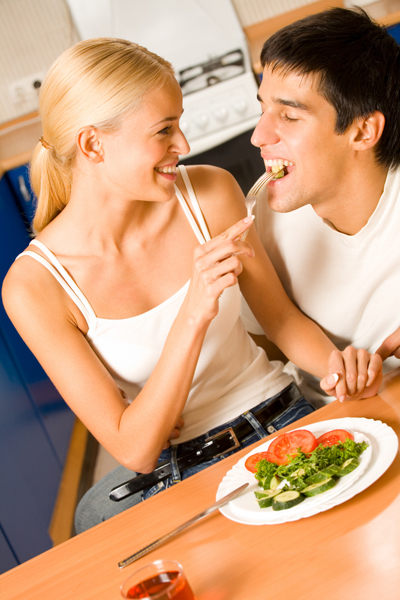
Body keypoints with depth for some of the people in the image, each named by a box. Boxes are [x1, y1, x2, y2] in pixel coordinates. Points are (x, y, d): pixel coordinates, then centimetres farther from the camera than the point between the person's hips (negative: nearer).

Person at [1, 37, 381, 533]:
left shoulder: (210, 193, -7)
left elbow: (280, 315, 6)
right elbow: (134, 450, -16)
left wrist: (334, 362, -16)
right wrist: (194, 315, -29)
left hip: (283, 418, 1)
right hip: (175, 474, 0)